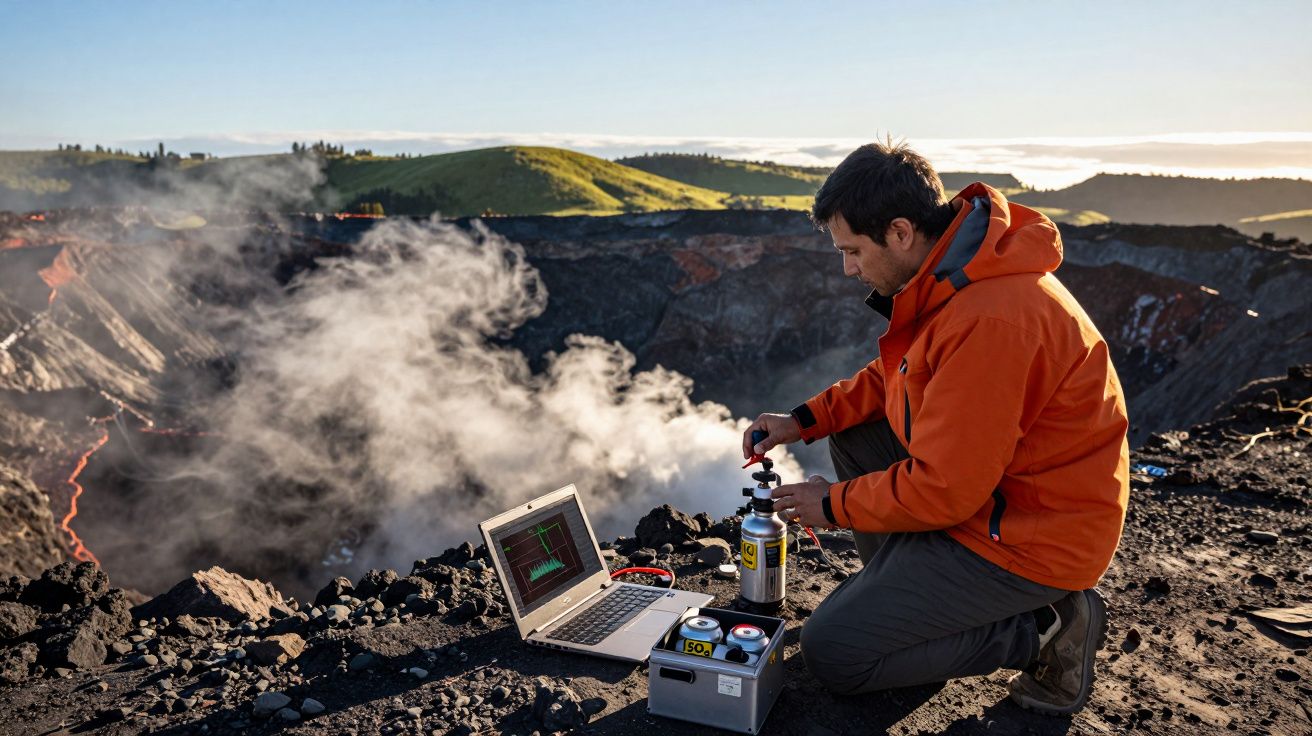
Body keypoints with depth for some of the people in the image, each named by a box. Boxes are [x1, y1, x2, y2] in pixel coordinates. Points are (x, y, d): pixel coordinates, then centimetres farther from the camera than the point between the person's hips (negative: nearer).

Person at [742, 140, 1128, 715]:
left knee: (830, 653, -10)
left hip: (1034, 535, -10)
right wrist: (805, 419, 4)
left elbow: (944, 489, -26)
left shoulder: (990, 319, -31)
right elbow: (895, 376, 16)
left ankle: (1042, 630, -2)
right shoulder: (952, 274, 1)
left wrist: (834, 505, -11)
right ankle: (902, 589, 16)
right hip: (989, 487, 10)